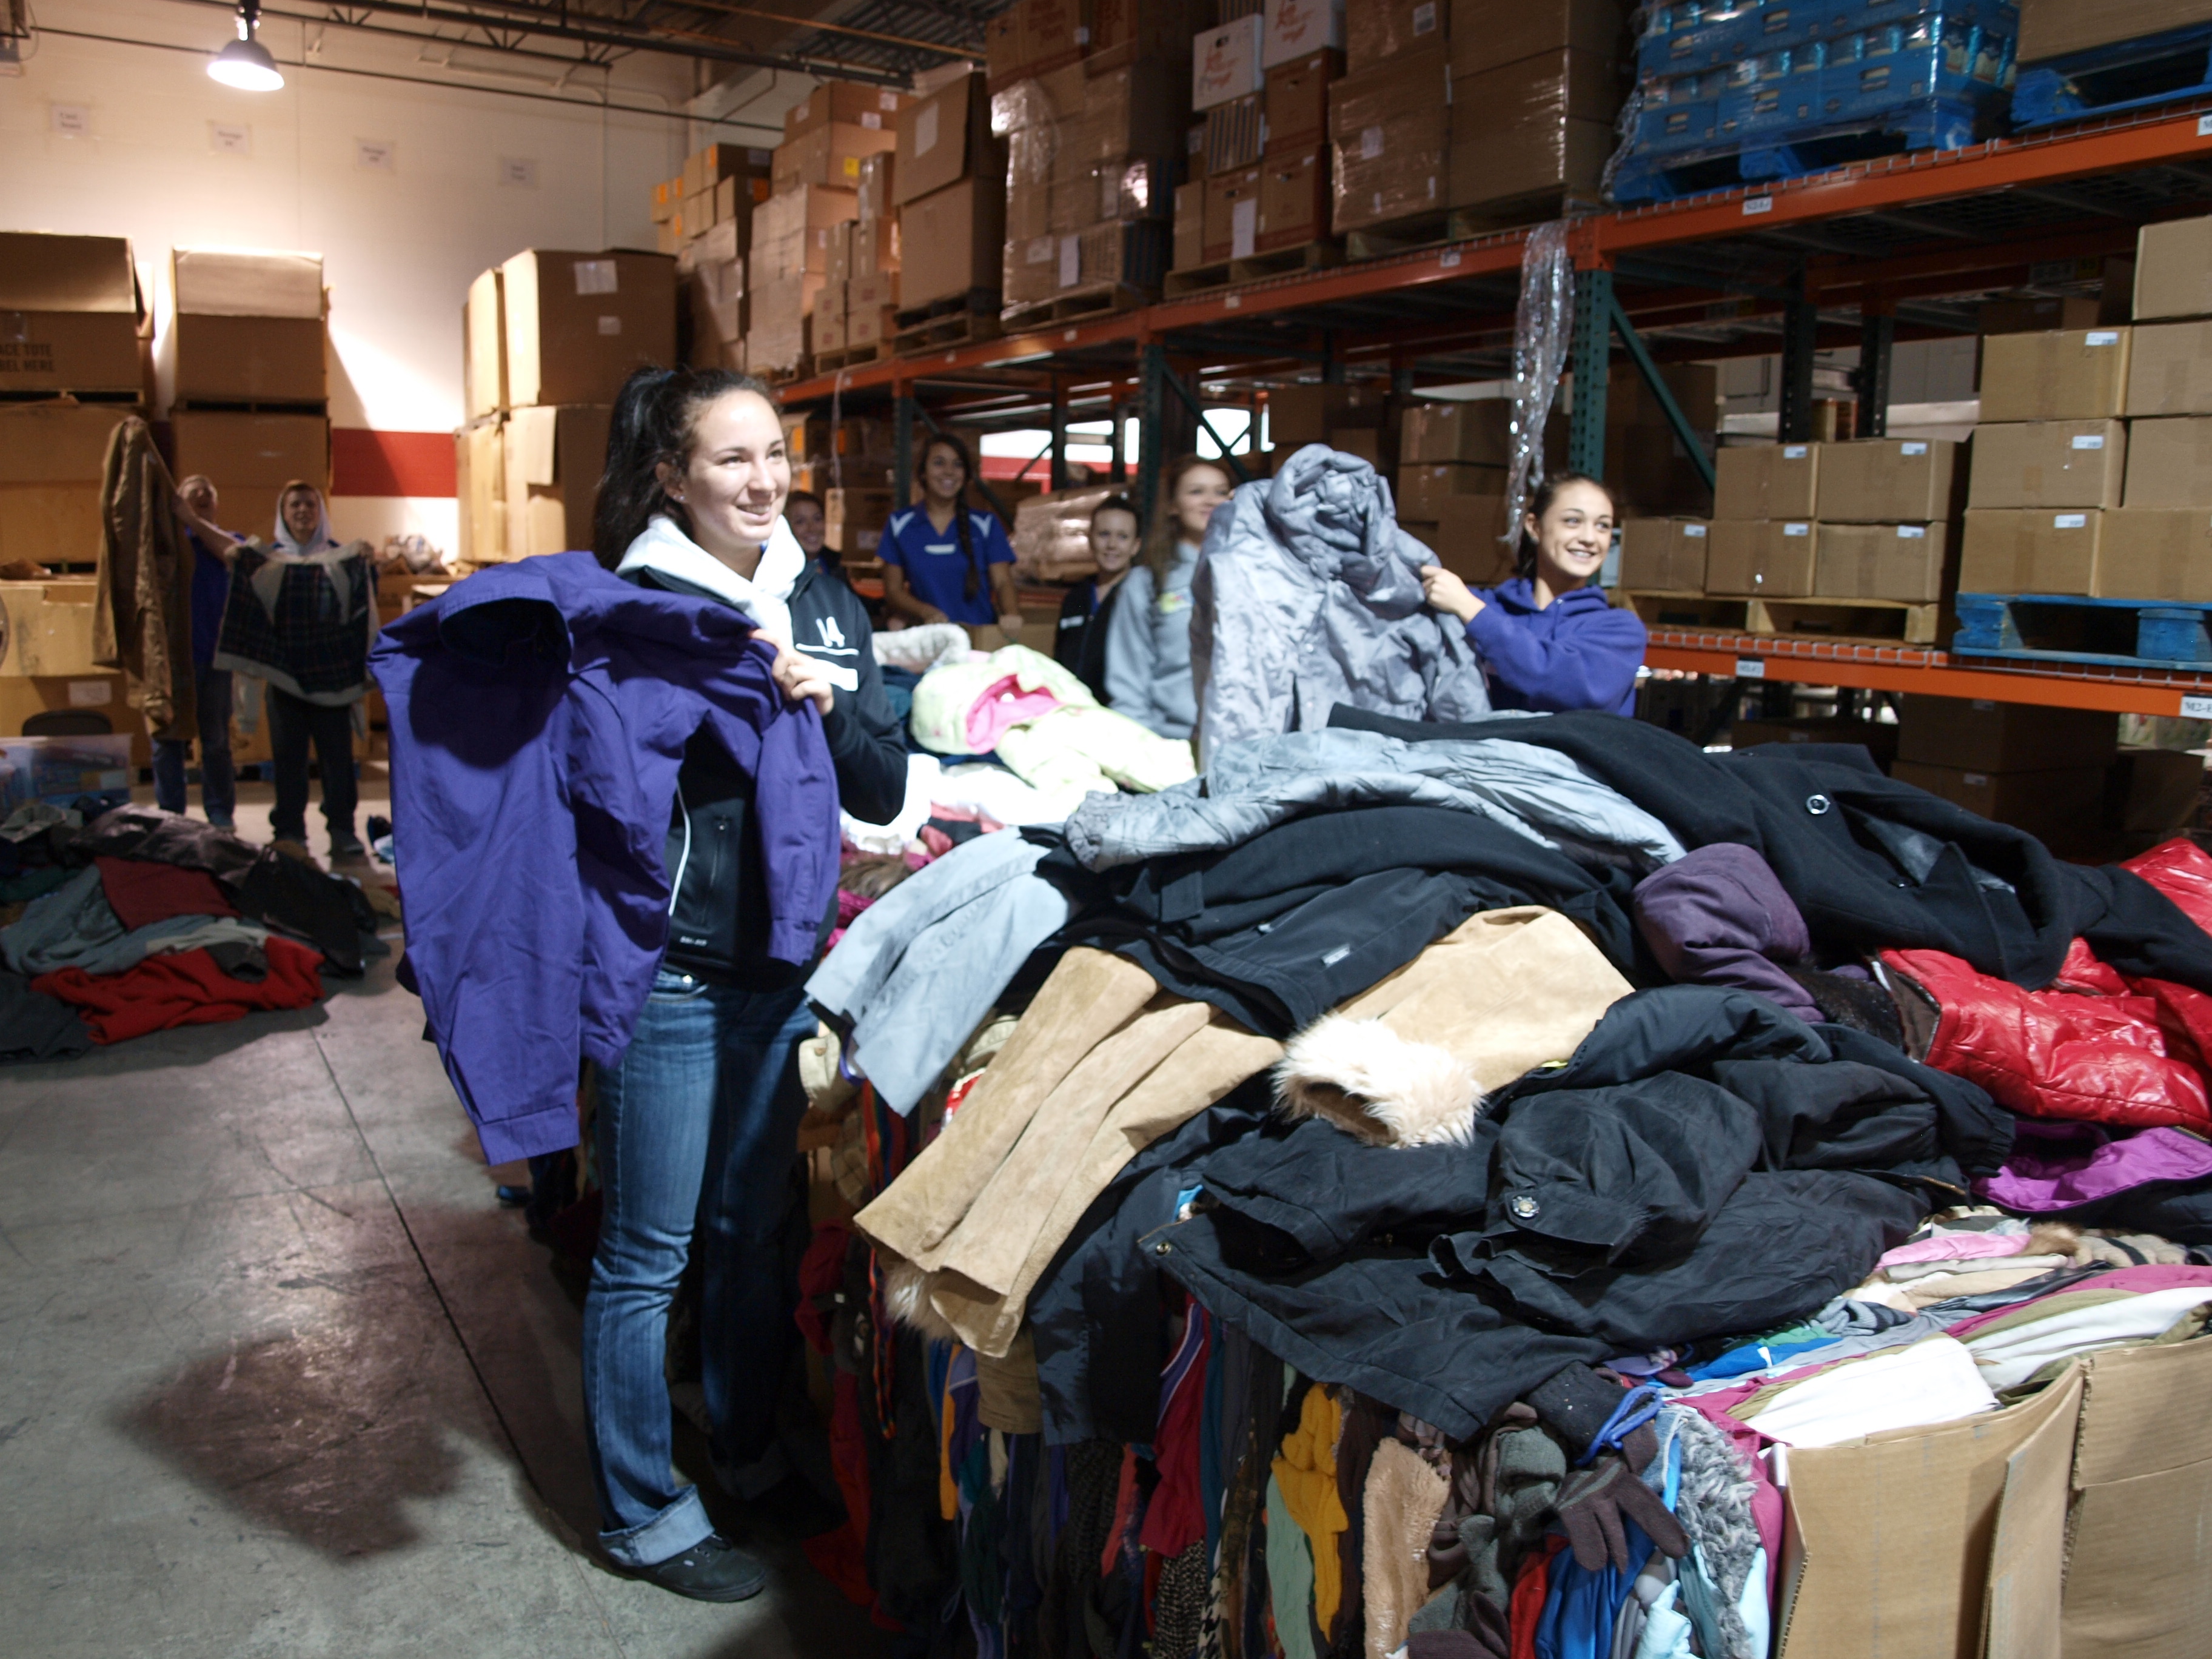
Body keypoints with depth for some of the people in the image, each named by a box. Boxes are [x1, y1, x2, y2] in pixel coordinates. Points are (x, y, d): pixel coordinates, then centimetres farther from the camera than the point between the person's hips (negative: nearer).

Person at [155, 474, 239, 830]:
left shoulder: (225, 538, 11)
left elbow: (234, 552, -13)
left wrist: (192, 520, -18)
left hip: (215, 653, 1)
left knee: (216, 738, 7)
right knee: (168, 737, 2)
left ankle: (221, 812, 16)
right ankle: (169, 815, 9)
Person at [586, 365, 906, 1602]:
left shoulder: (827, 603, 7)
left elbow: (886, 792, 3)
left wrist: (825, 703, -15)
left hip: (785, 964, 6)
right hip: (669, 975, -6)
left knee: (755, 1224, 21)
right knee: (648, 1254, 7)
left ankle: (752, 1453, 40)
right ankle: (644, 1515, 25)